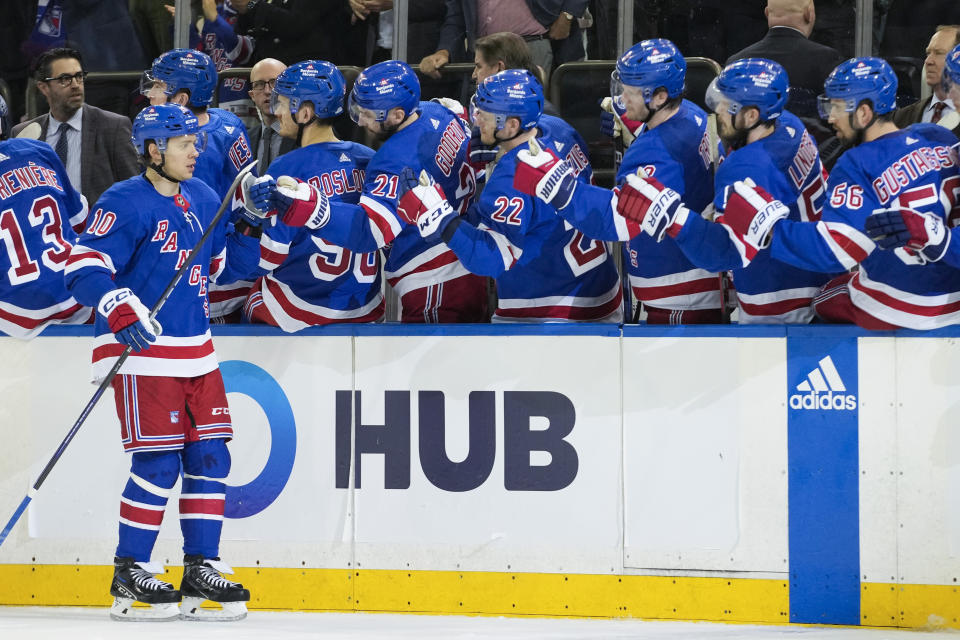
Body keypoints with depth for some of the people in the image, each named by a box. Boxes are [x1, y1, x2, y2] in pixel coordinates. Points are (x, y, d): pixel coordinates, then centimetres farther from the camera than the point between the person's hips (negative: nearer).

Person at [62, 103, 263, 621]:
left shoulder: (204, 201, 12)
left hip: (196, 350, 8)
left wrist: (255, 228, 9)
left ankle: (201, 569, 14)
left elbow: (220, 263, 24)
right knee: (158, 463, -9)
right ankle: (128, 576, 1)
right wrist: (121, 311, -30)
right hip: (141, 351, -8)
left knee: (209, 457, 6)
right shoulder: (126, 203, -12)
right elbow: (83, 267, -18)